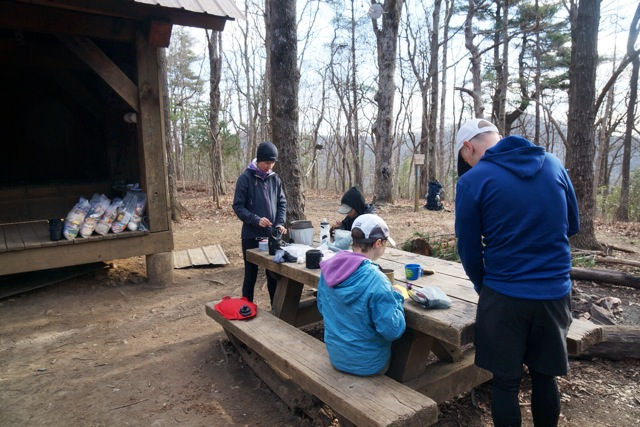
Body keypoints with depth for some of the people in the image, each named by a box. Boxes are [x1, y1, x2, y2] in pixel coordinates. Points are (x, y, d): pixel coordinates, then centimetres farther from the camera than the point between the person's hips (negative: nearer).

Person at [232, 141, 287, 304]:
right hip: (251, 236, -3)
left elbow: (282, 203, 9)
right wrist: (256, 220, -22)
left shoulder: (275, 178, 5)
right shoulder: (245, 178, -8)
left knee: (274, 274, 11)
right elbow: (238, 206, -9)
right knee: (251, 276, 8)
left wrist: (280, 223, -8)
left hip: (272, 235, 4)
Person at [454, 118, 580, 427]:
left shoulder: (473, 180, -10)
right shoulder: (553, 164, 3)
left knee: (506, 382, 11)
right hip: (556, 292, 5)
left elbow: (469, 250, -4)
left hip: (505, 295, -4)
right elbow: (572, 226, 15)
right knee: (545, 377, 20)